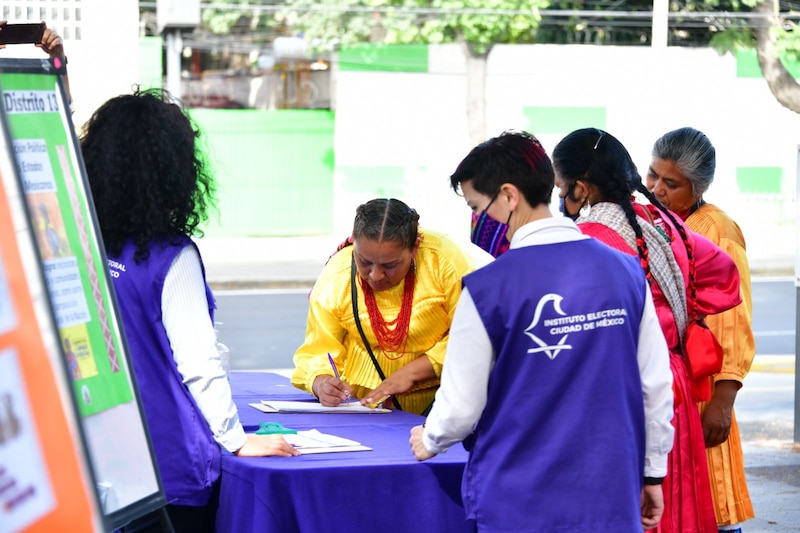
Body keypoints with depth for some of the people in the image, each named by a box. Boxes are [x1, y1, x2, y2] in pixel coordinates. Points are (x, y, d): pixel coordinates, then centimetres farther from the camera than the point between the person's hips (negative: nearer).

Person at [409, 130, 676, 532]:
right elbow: (656, 384, 6)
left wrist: (429, 441, 17)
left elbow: (461, 404, -5)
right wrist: (652, 473, 18)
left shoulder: (487, 288, -12)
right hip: (611, 500, 4)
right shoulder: (626, 272, 0)